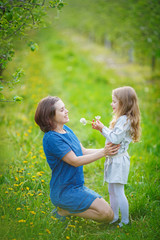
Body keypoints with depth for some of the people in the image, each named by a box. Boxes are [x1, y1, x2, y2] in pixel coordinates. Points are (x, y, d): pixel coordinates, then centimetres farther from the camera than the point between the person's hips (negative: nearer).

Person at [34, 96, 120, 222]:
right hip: (64, 192, -9)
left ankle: (66, 208, 12)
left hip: (77, 187, 9)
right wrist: (103, 153, -21)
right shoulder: (51, 138, -20)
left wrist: (107, 149, -5)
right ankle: (64, 211, -4)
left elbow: (84, 151, 9)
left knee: (107, 213, 11)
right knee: (107, 213, -16)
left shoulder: (66, 129, 8)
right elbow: (75, 161, -20)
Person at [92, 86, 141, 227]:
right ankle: (114, 217, 30)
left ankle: (125, 221, 8)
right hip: (113, 159, 10)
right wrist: (101, 128, 7)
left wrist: (103, 129, -16)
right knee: (112, 192, 18)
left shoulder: (124, 120, -21)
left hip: (119, 160, -10)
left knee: (118, 192, -3)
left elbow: (115, 139, -25)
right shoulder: (122, 119, 11)